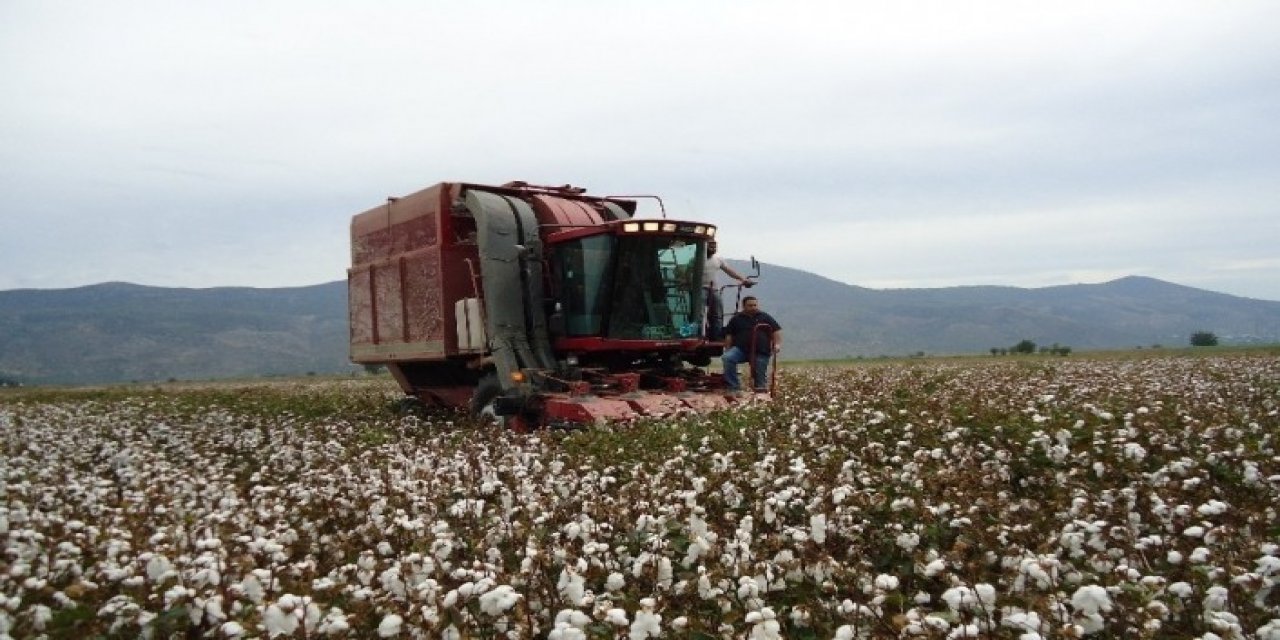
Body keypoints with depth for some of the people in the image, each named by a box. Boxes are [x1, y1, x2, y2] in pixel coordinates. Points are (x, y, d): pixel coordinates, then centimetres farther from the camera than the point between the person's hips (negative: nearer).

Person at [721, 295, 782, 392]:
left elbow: (777, 330, 8)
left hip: (761, 352, 1)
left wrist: (777, 344, -8)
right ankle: (734, 387, -24)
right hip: (740, 349, -1)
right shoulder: (736, 319, 13)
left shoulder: (765, 317, 13)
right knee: (727, 358, -26)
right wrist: (727, 350, 2)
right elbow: (729, 335, 12)